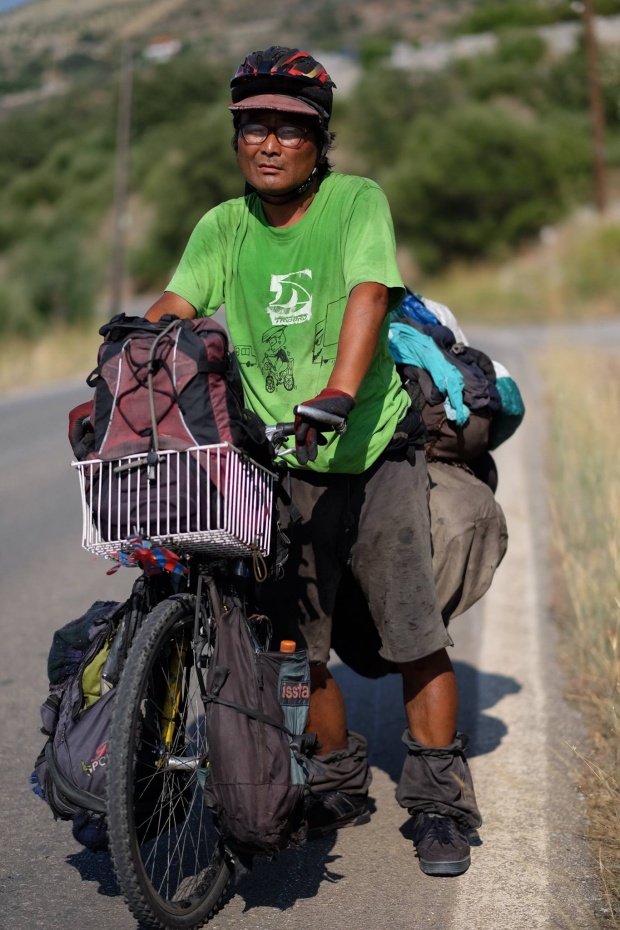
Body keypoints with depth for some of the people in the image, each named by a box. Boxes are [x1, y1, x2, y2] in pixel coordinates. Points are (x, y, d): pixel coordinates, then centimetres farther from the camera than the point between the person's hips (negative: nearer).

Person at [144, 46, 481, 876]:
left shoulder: (357, 201, -4)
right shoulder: (222, 229, 8)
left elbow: (369, 292, -20)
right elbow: (173, 308, -3)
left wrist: (339, 390, -36)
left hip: (373, 452, -3)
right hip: (278, 467, 3)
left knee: (414, 633, -4)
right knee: (295, 641, 5)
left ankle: (440, 802, 11)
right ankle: (339, 784, 26)